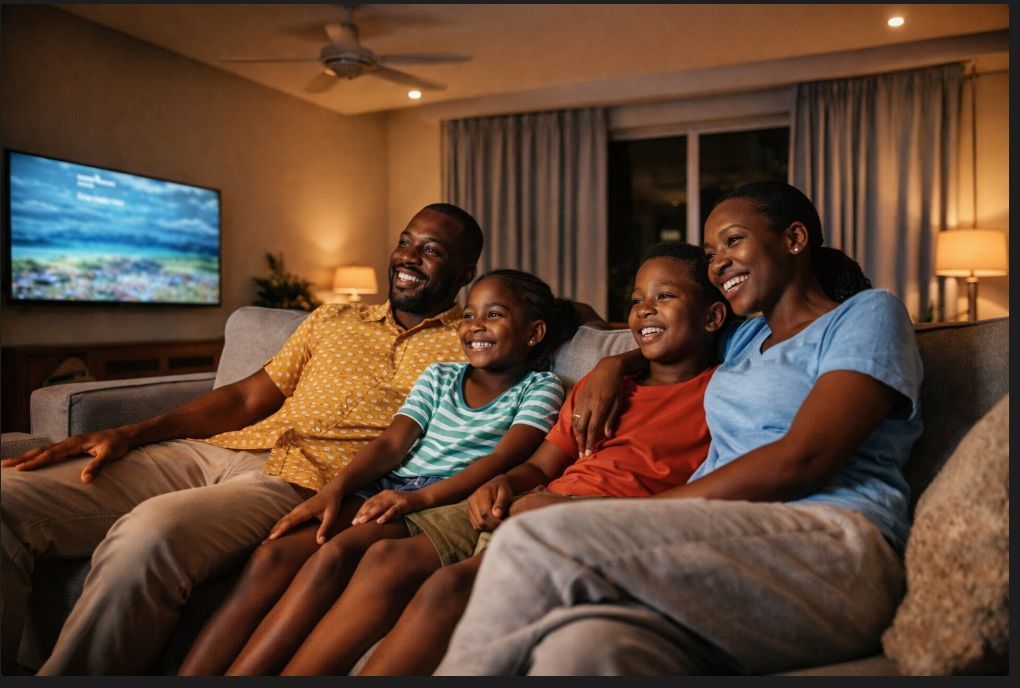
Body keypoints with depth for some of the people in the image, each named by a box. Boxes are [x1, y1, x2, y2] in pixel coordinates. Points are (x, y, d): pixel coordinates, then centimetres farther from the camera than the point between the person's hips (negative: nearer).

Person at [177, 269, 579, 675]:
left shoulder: (540, 387, 8)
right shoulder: (439, 376, 24)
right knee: (274, 554, -20)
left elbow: (503, 458, -9)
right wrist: (335, 488, -9)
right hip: (387, 488, 5)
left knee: (337, 552, -31)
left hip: (447, 499, -5)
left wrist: (420, 497, -23)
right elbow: (392, 442, 10)